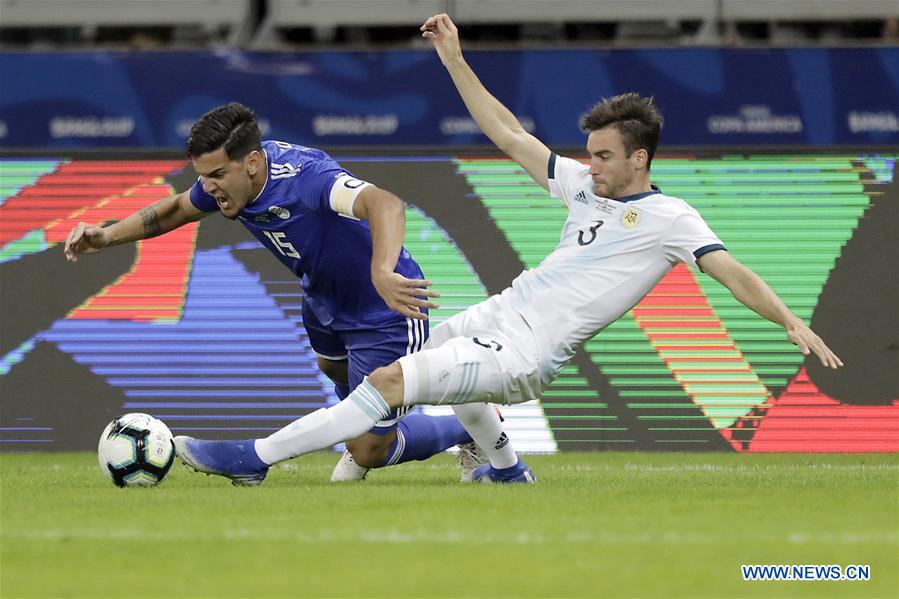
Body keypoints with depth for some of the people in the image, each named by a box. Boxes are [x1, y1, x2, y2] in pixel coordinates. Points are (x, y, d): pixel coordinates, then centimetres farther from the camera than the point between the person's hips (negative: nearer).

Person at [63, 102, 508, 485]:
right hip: (324, 299, 8)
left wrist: (382, 274, -76)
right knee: (334, 370, 36)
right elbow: (176, 210, 8)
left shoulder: (305, 176, -40)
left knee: (370, 452, 0)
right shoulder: (227, 176, -15)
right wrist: (105, 236, -4)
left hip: (385, 311, -8)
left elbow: (385, 205, -58)